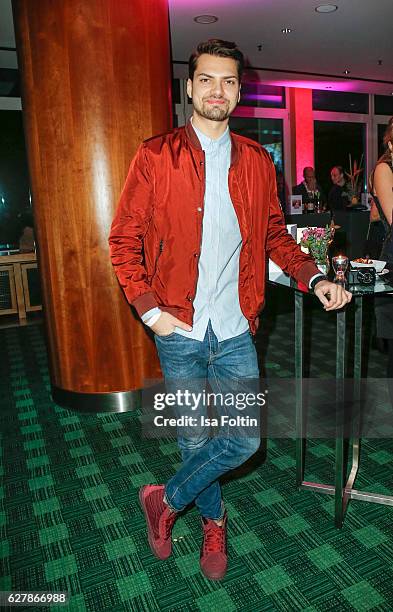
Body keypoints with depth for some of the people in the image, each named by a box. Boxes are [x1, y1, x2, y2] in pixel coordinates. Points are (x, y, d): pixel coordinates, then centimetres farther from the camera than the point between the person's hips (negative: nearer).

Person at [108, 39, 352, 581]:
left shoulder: (257, 161, 7)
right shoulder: (156, 156, -2)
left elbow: (274, 233, 14)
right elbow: (124, 239, -2)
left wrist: (313, 278, -1)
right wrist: (151, 310, -10)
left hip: (235, 331, 3)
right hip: (180, 331, -2)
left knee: (245, 439, 5)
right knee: (195, 439, 12)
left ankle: (167, 500, 31)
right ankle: (214, 521, 42)